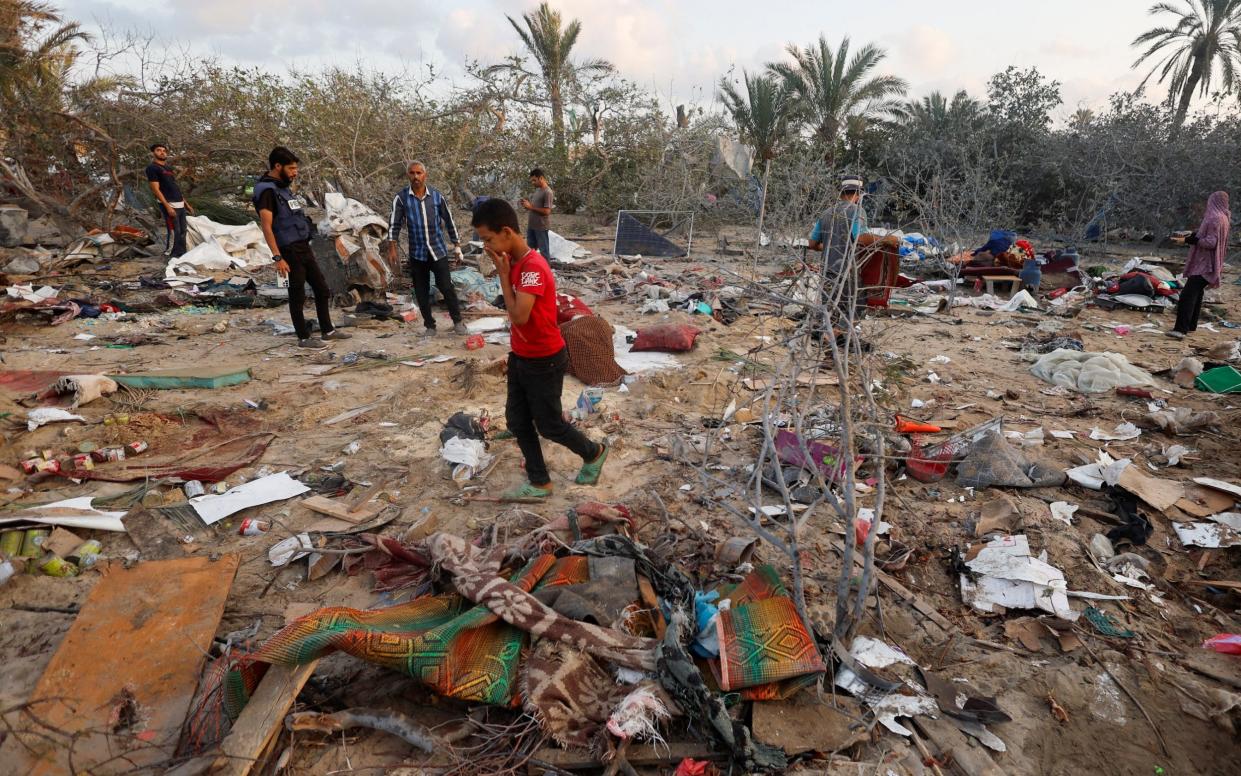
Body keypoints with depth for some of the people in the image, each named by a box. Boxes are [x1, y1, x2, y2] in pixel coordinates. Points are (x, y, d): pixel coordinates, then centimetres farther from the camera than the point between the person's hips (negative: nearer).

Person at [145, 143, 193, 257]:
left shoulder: (168, 168, 20)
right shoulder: (152, 168, -6)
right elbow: (156, 190, -13)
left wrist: (186, 204, 20)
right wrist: (168, 206, -21)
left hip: (180, 204, 9)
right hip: (170, 205, -9)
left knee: (182, 232, 13)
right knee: (172, 232, -10)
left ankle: (182, 255, 22)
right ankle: (169, 256, -4)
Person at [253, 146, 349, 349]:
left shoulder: (285, 188, 14)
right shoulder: (266, 191, -14)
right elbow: (267, 227, -20)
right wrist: (278, 258, -24)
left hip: (304, 248, 9)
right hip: (289, 251, -9)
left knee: (322, 289, 13)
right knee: (298, 296, 1)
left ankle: (328, 330, 24)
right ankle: (304, 338, 12)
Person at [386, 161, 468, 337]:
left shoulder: (437, 196, 0)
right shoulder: (401, 197, -3)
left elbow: (449, 220, 8)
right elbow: (394, 223, -1)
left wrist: (456, 244, 10)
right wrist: (392, 246, -12)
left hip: (438, 250, -1)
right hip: (416, 253, 1)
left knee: (447, 287, -5)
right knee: (422, 292, 6)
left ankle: (458, 322, 9)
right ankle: (429, 326, 19)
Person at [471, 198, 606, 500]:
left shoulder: (533, 267, -26)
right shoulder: (513, 262, 2)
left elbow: (519, 315, -31)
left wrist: (502, 273, -23)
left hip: (544, 362, -9)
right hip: (520, 358, 9)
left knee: (549, 425, 7)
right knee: (517, 421, 13)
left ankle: (594, 453, 33)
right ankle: (540, 483, 26)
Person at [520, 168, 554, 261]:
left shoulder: (548, 192, -15)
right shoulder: (537, 190, 13)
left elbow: (546, 211, -21)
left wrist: (530, 207, -18)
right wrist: (527, 204, 2)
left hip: (542, 227, -9)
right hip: (531, 226, 9)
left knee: (544, 250, 0)